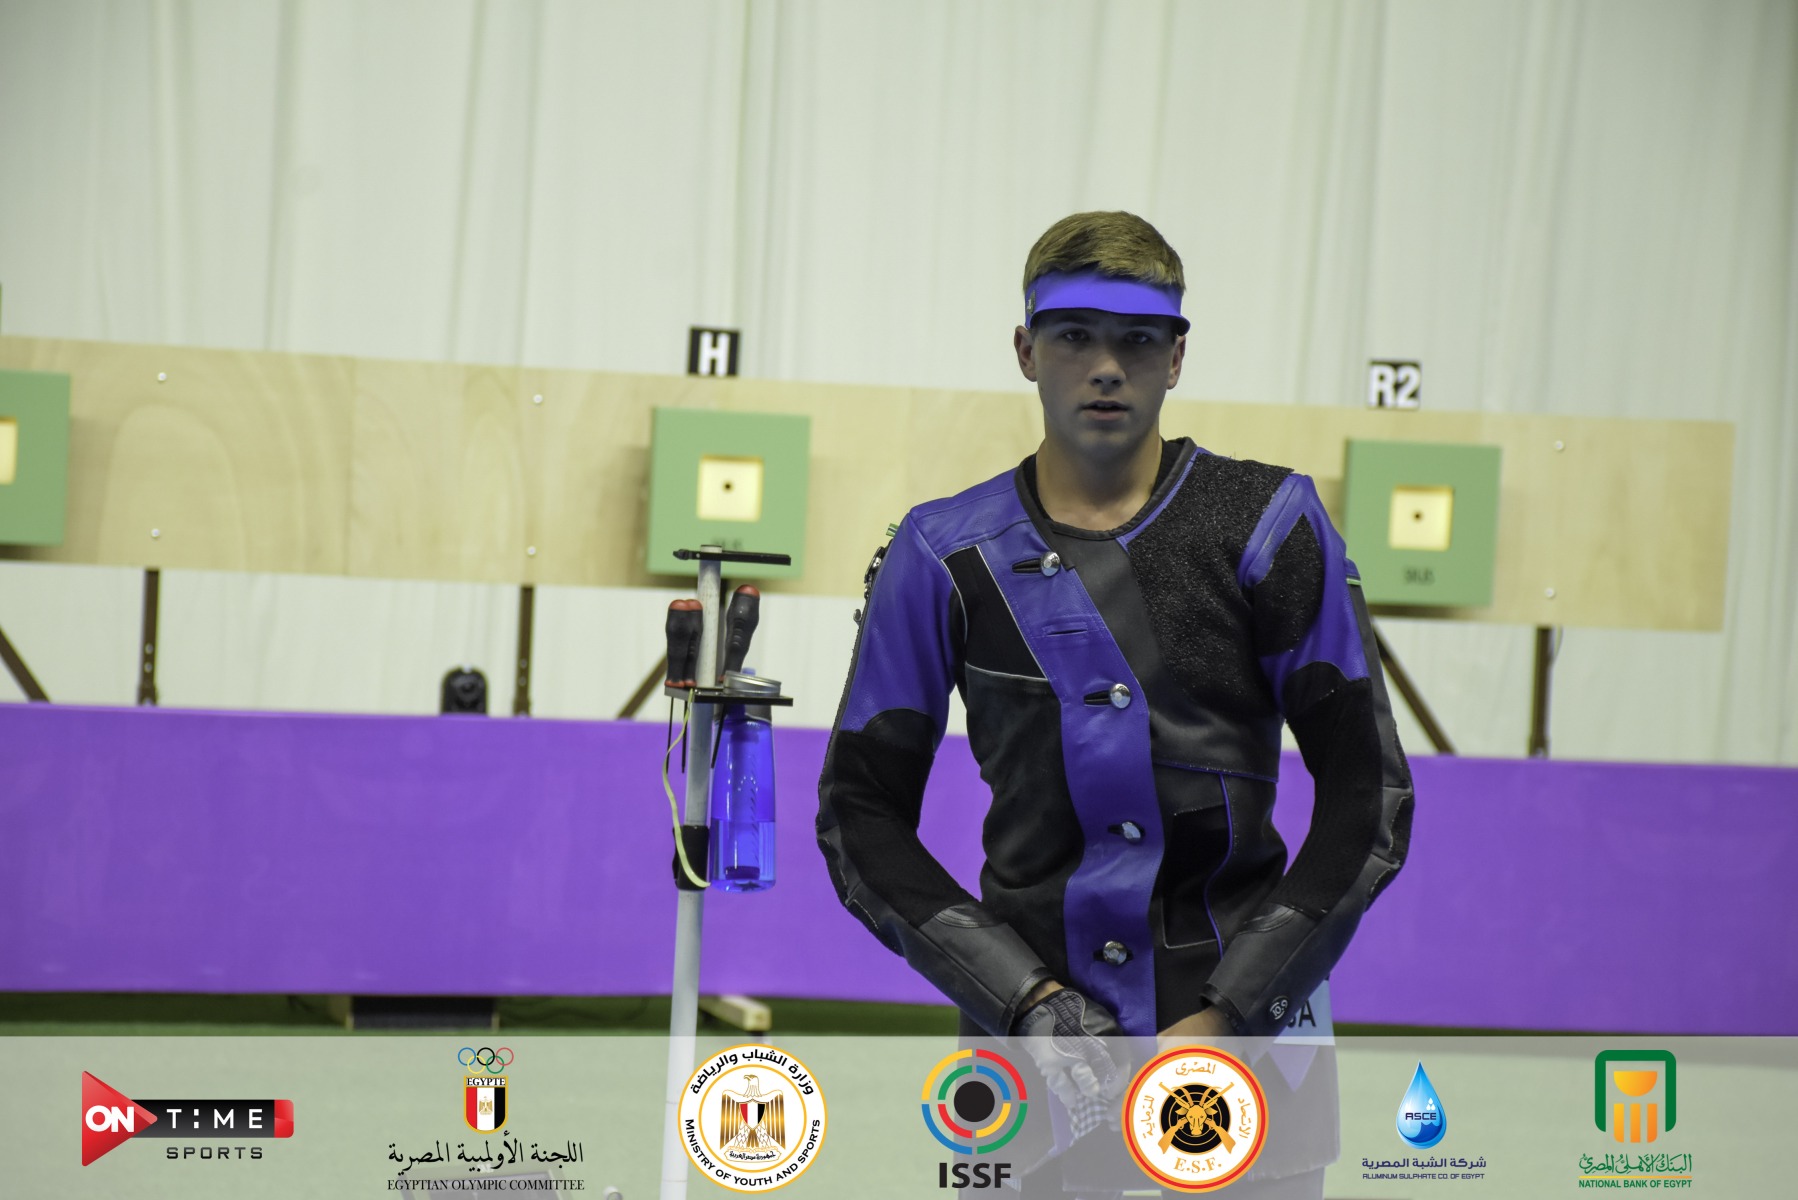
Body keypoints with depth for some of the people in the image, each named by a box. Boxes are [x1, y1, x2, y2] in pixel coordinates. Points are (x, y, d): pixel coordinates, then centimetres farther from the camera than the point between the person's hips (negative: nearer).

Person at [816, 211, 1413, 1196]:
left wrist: (1228, 1015, -7)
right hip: (1028, 1033, 1)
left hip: (1241, 1029, -1)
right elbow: (860, 813, 4)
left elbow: (1368, 792, 1)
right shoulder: (945, 554, 4)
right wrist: (1033, 1004, -7)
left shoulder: (1268, 526, 1)